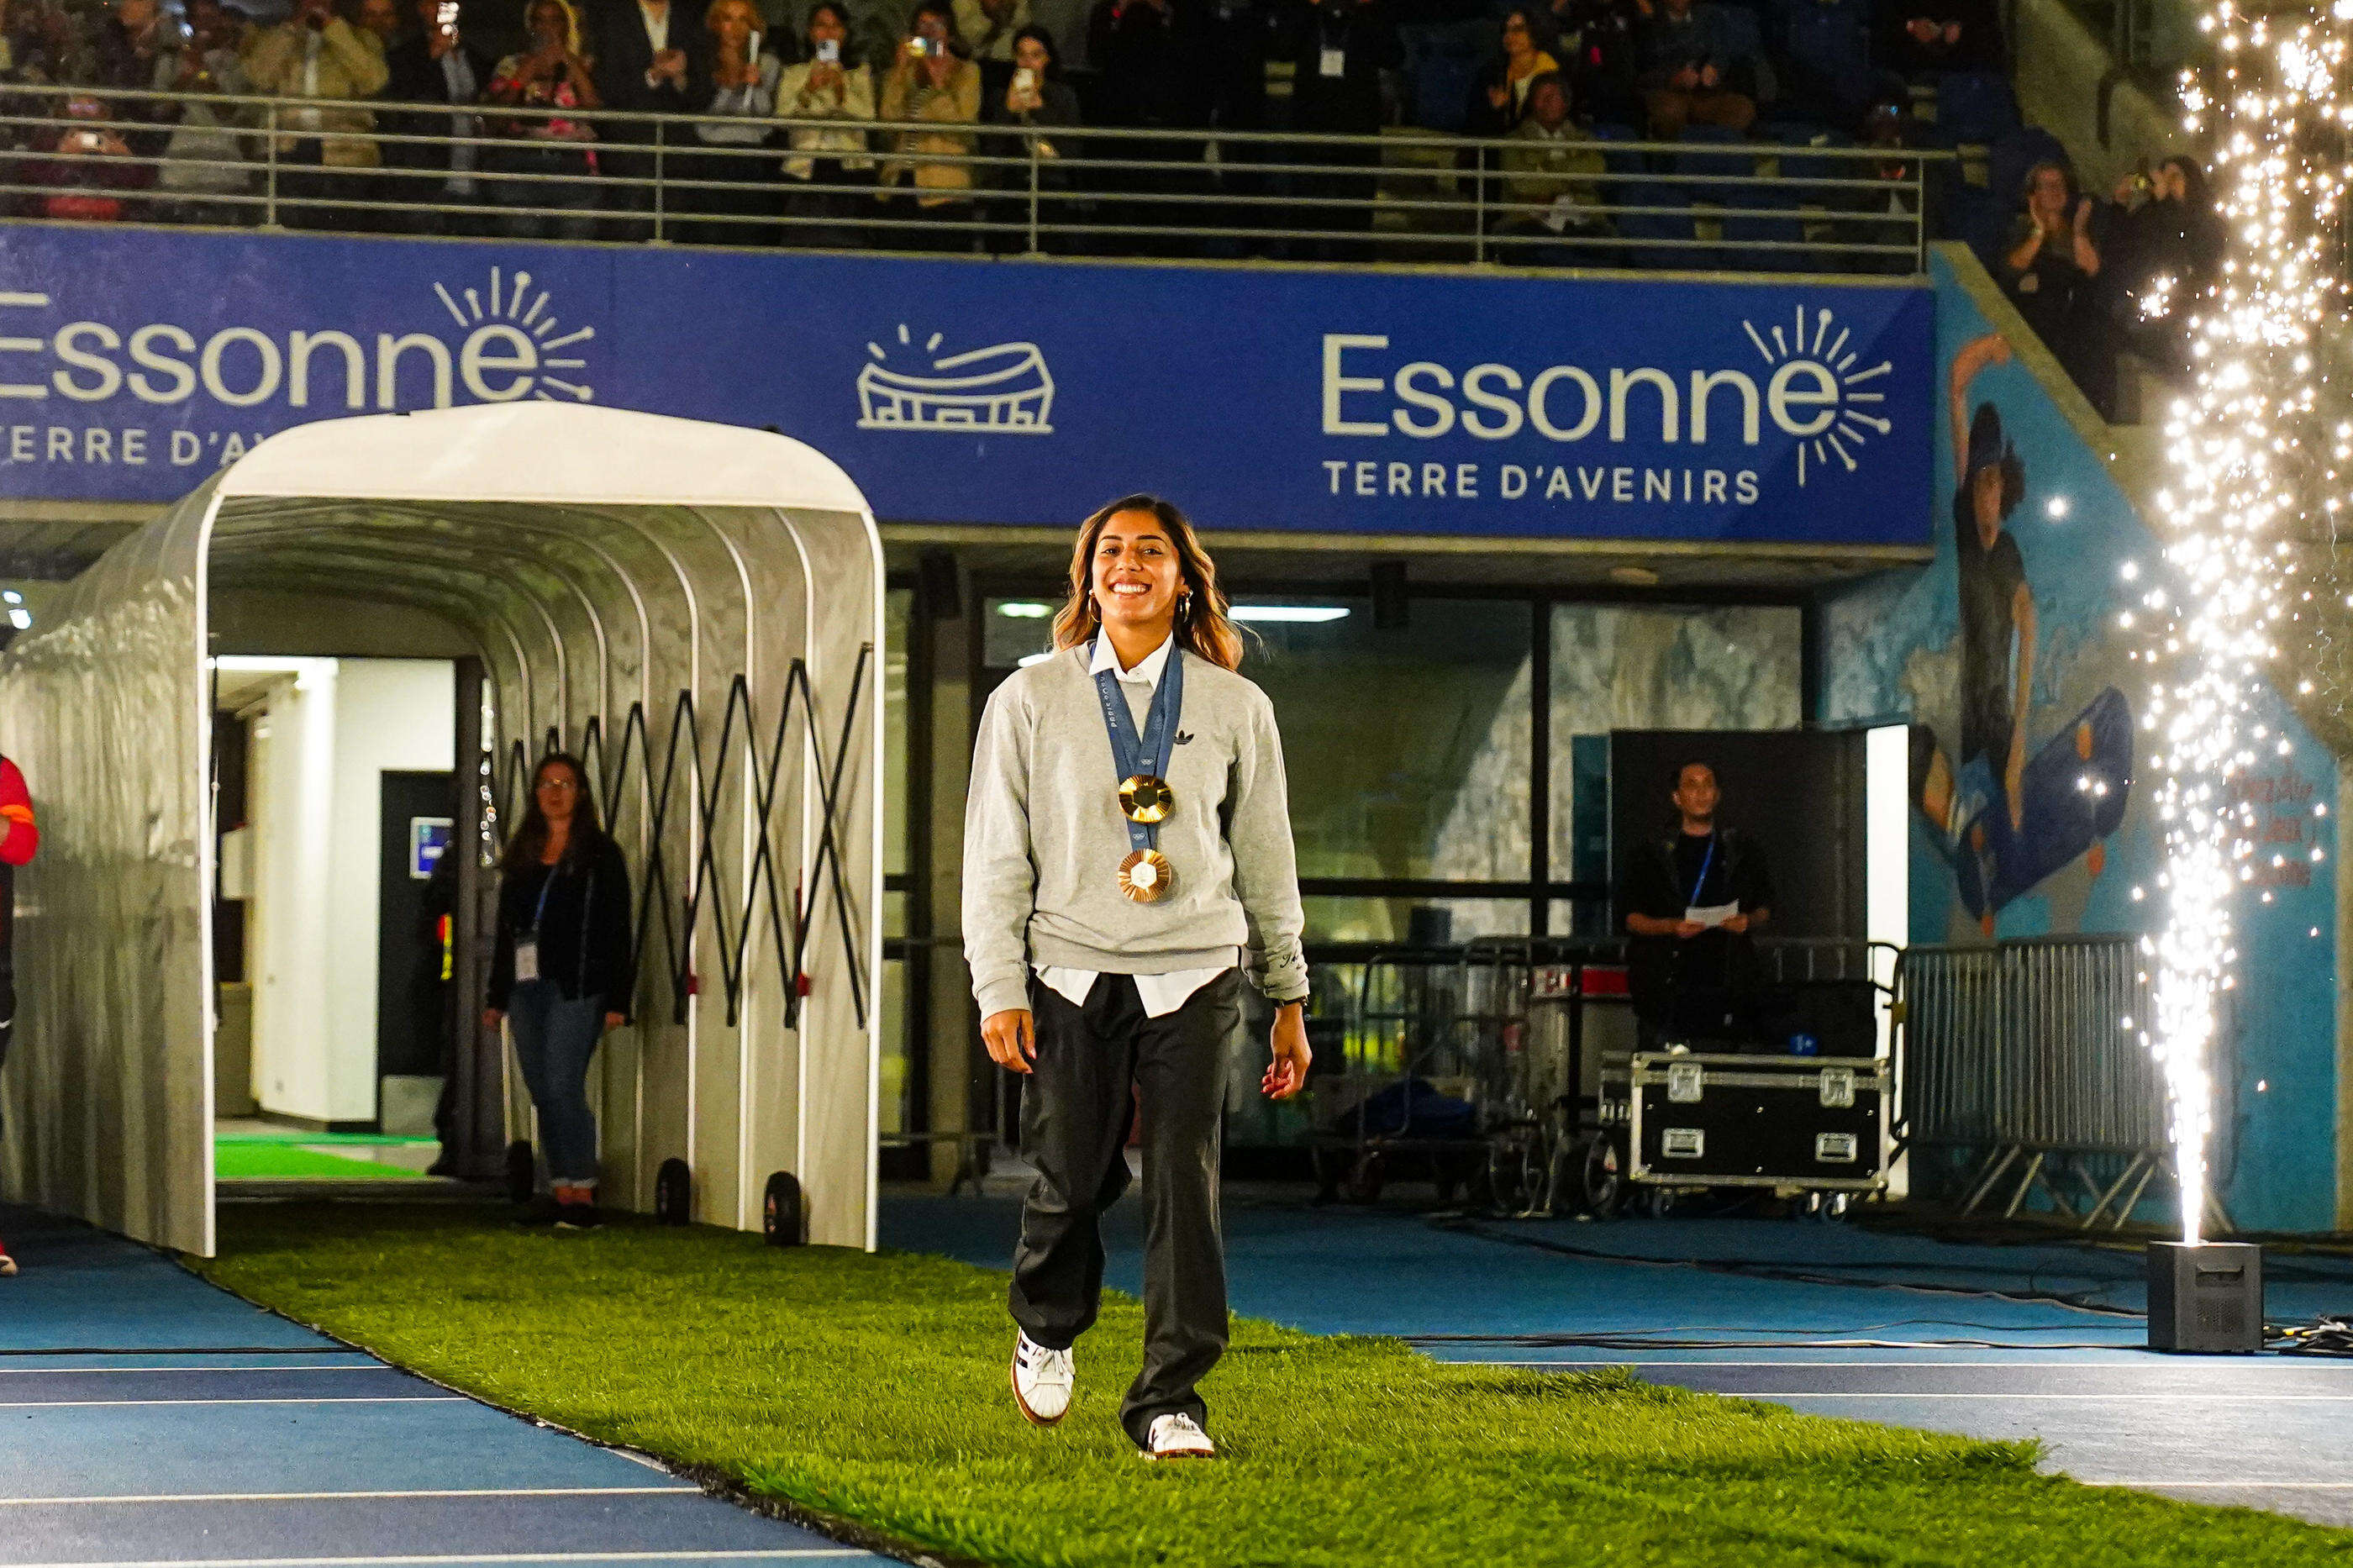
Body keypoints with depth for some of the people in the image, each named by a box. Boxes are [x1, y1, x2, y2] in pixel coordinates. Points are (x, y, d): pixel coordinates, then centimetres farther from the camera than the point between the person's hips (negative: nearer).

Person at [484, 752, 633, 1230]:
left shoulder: (600, 854, -1)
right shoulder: (521, 855, 15)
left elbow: (617, 931, -4)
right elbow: (505, 930, 19)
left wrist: (616, 1000, -10)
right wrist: (497, 996, 15)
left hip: (576, 990, -6)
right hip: (527, 988, 6)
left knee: (563, 1087, -13)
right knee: (543, 1094, 5)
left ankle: (583, 1194, -10)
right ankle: (561, 1191, 9)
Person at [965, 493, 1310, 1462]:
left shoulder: (1235, 708, 8)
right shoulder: (1031, 700, 5)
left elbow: (1265, 858, 14)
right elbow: (994, 856, 4)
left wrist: (1288, 999, 14)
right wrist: (999, 992, -4)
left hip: (1194, 976, 0)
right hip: (1071, 975, 0)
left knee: (1187, 1182, -8)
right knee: (1072, 1181, 4)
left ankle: (1170, 1399, 0)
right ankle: (1047, 1328, 35)